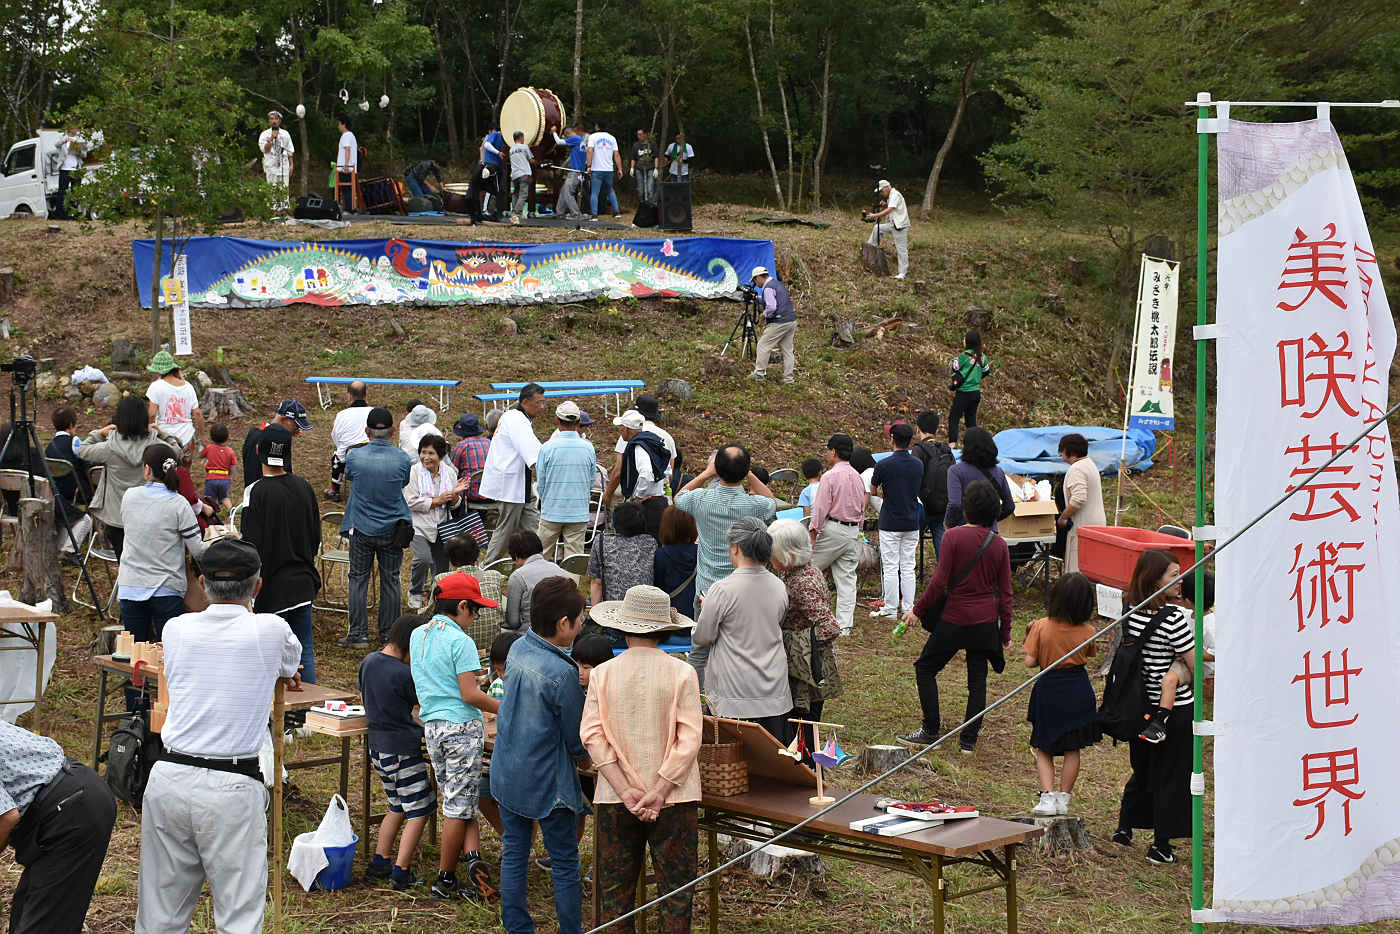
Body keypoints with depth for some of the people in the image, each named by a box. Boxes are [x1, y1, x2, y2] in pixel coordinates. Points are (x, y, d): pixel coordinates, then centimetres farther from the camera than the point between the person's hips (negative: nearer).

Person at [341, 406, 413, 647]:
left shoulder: (354, 456, -12)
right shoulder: (402, 459, -12)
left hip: (361, 528, -1)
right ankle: (389, 633, 17)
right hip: (392, 530, 1)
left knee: (358, 580, 8)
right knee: (390, 581, 11)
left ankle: (358, 634, 7)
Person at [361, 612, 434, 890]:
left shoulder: (369, 661, 3)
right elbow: (425, 702, -9)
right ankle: (401, 873, -1)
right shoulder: (404, 674, -21)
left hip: (377, 747, 8)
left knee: (397, 807, 21)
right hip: (403, 750, -8)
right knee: (418, 811, 1)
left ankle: (379, 863, 23)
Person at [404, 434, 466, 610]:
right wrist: (438, 500, -14)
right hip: (419, 526, -4)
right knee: (422, 559, -22)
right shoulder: (413, 472, -6)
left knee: (441, 566, 4)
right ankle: (415, 593, 2)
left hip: (441, 527, 4)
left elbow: (454, 505, 12)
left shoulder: (449, 472, 6)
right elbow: (411, 502, -13)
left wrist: (455, 494, -11)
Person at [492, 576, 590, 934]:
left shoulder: (518, 649, -3)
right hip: (547, 781, -7)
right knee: (564, 864, 6)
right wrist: (583, 756, 9)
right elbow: (576, 739, -15)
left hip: (507, 776, 7)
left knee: (514, 855, 15)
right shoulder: (562, 673, -25)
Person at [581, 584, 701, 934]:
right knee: (675, 890, 6)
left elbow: (593, 735, -8)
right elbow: (689, 740, -12)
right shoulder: (682, 673, -6)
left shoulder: (602, 674, -1)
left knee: (616, 891, 12)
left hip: (614, 800, 2)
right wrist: (658, 794, -13)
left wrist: (626, 791, -11)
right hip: (674, 800, -2)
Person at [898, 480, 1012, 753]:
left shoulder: (954, 537, -12)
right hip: (986, 622, 4)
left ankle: (930, 731, 15)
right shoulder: (1000, 545, 0)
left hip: (955, 618, -4)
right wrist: (1005, 632, 12)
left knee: (925, 669, 13)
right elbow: (1005, 593, 3)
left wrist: (918, 610, -2)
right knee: (977, 680, 12)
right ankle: (968, 740, 12)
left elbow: (939, 582, -14)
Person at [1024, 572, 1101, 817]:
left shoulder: (1042, 627, -16)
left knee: (1043, 749, 10)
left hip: (1048, 690, -1)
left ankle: (1047, 797, -4)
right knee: (1072, 749, 12)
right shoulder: (1088, 631, -10)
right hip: (1078, 689, 1)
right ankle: (1063, 798, 15)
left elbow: (1030, 662, -13)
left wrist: (1031, 636, 3)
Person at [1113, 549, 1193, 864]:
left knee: (1142, 770, 24)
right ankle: (1161, 846, 11)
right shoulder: (1174, 617, -22)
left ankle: (1124, 829, 31)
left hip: (1141, 705, 6)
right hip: (1175, 708, -6)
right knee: (1171, 776, 6)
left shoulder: (1130, 611, -2)